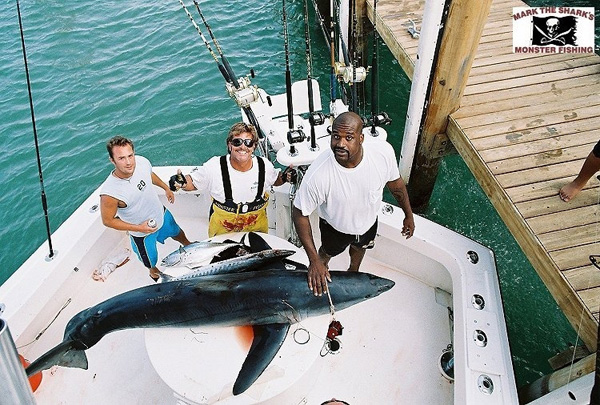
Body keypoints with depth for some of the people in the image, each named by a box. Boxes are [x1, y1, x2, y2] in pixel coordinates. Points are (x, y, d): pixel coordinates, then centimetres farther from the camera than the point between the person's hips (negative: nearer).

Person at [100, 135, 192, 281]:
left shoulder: (142, 162, -26)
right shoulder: (109, 192, -39)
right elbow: (107, 220, -22)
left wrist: (166, 188, 14)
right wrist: (138, 228, -25)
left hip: (161, 214, 4)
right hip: (141, 232, -4)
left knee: (176, 232, 34)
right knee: (150, 261, 23)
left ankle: (188, 245, 70)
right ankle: (154, 271, 61)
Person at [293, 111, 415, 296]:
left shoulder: (383, 151, -34)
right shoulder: (318, 174, -43)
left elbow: (396, 183, -12)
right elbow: (300, 213, -28)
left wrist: (408, 215, 4)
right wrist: (313, 260, -27)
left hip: (368, 221, 3)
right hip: (335, 226, -3)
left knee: (360, 248, 36)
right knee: (328, 252, 31)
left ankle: (353, 271, 72)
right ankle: (318, 277, 67)